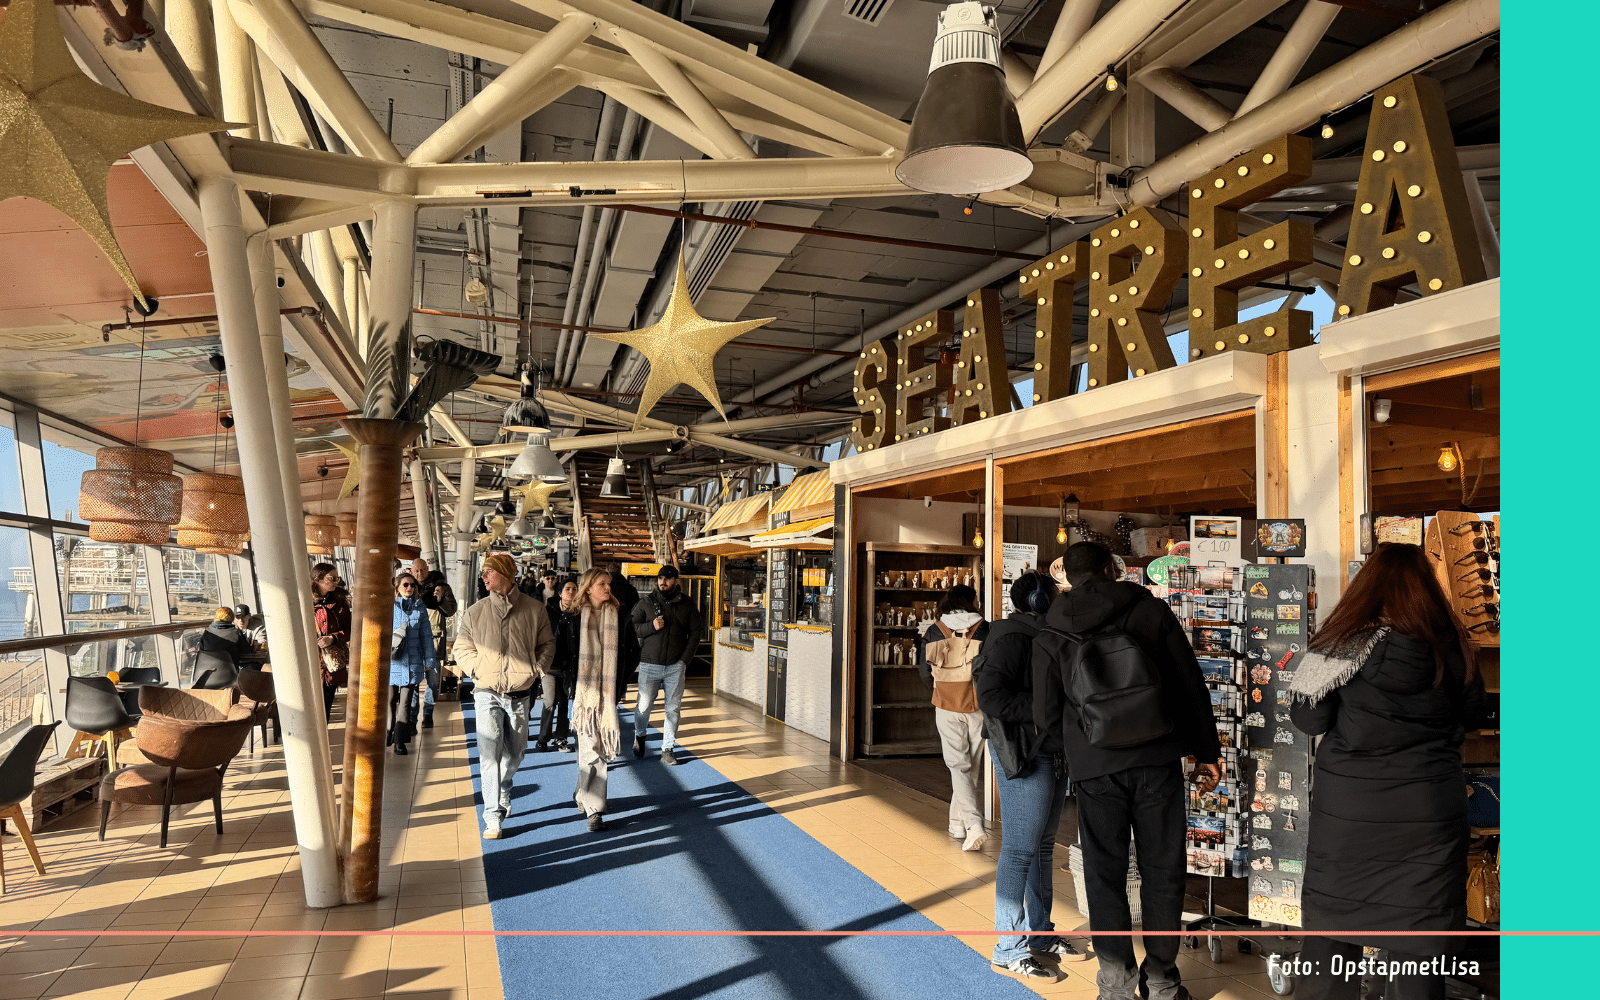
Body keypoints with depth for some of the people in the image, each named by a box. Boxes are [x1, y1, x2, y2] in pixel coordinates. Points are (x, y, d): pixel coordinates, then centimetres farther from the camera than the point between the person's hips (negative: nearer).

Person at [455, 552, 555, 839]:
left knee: (514, 754, 14)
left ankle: (503, 796, 40)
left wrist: (536, 670, -4)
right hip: (487, 694, -1)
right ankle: (493, 816, -6)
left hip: (520, 694, 1)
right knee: (490, 754, -11)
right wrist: (478, 671, -7)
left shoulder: (534, 610, 1)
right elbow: (462, 648, 8)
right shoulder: (474, 613, 1)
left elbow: (547, 644, 9)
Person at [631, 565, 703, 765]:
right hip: (650, 664, -1)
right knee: (644, 706, 1)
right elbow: (631, 627, 3)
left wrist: (685, 659, -1)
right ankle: (639, 735, 31)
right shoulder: (646, 602, 4)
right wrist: (651, 626, -15)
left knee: (673, 709, 2)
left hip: (676, 666, 1)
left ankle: (668, 750, 13)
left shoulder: (687, 604, 6)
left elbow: (695, 633, 8)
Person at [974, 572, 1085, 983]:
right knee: (1020, 849, -4)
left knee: (1043, 845, 16)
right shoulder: (1012, 638, -14)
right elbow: (991, 698, -24)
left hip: (1053, 754, 9)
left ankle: (1039, 934, 29)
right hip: (1024, 756, -9)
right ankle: (1009, 949, 6)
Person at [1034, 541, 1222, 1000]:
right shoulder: (1150, 608, 4)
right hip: (1157, 758, 0)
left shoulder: (1050, 634, 5)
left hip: (1093, 768, 0)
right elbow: (1191, 684, 3)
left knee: (1105, 873, 10)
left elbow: (1045, 713, 5)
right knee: (1162, 868, 11)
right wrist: (1206, 751, 9)